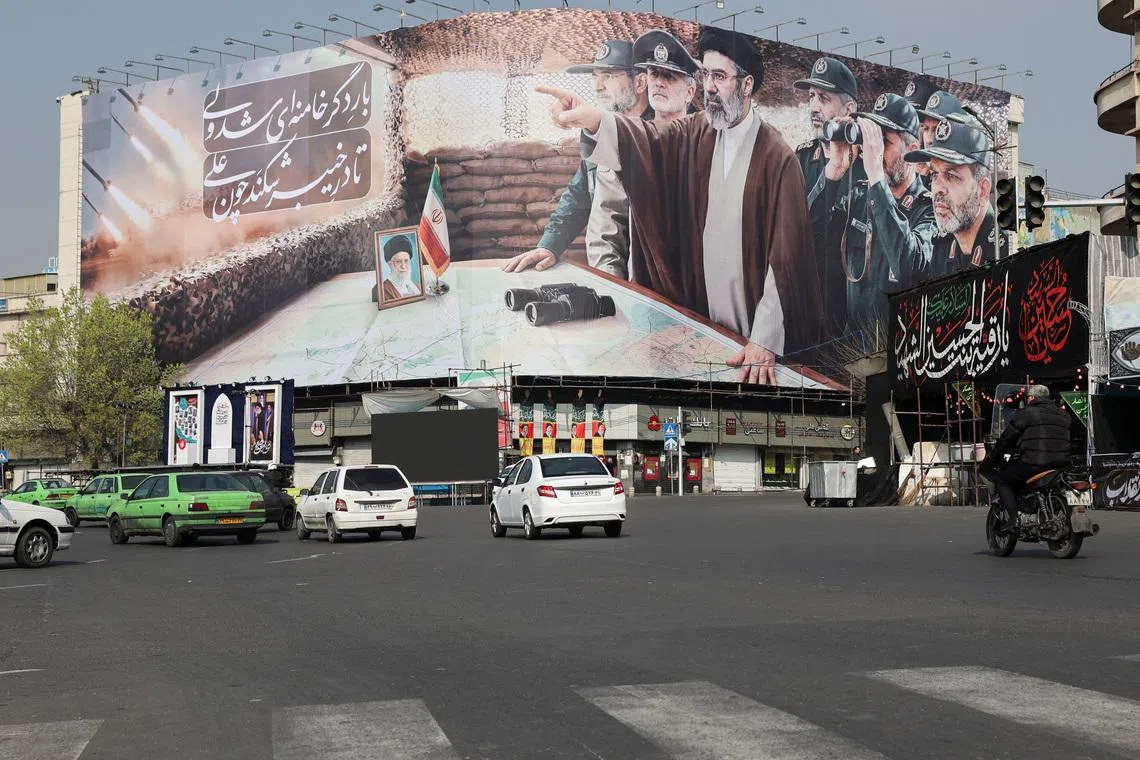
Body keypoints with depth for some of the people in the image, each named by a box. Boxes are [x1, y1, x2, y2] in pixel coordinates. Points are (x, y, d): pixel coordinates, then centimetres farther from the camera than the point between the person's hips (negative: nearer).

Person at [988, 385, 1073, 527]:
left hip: (1033, 465, -7)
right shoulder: (1063, 415, 18)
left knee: (1001, 478, 8)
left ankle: (1014, 517, -8)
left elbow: (1007, 438, 1)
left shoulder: (1025, 413, -2)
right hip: (1060, 465, 7)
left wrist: (993, 457, 14)